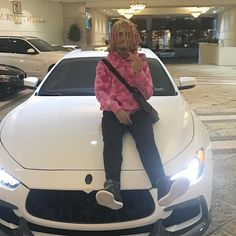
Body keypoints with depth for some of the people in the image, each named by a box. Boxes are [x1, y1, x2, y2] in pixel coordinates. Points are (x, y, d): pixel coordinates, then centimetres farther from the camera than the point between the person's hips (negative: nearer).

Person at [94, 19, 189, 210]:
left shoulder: (141, 62, 16)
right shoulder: (104, 64, 13)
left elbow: (148, 93, 8)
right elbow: (100, 91, 2)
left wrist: (138, 72, -10)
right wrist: (116, 109, -16)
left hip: (138, 111, 1)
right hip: (113, 112, 0)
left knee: (146, 141, -29)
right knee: (112, 141, -31)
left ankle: (163, 186, -47)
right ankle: (113, 189, -49)